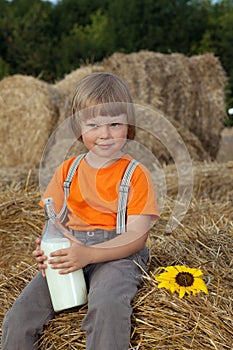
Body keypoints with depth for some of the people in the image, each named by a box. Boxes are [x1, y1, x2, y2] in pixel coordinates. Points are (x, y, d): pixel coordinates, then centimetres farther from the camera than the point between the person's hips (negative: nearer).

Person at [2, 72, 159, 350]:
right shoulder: (67, 170, 12)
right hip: (70, 252, 4)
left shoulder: (136, 174, -2)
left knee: (107, 306, -35)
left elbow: (137, 235, -8)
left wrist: (89, 254, -22)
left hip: (117, 254, -3)